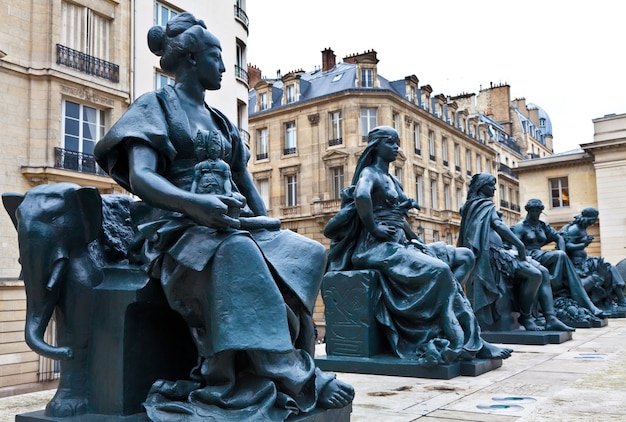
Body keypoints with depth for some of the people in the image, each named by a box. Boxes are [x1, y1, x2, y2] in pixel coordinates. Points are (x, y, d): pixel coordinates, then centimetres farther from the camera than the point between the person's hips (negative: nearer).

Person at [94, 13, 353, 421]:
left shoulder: (221, 121, 23)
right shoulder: (156, 104, 3)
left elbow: (247, 185, 18)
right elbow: (140, 177, -14)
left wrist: (267, 229, -4)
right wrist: (194, 202, -34)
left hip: (232, 227, 7)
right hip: (179, 229, -6)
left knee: (307, 253, -17)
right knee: (237, 251, -38)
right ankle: (295, 377, -28)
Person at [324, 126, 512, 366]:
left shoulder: (394, 181, 23)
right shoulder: (369, 173, -5)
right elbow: (361, 196, -29)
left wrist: (417, 241, 14)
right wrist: (374, 229, -23)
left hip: (399, 243, 9)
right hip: (379, 246, -8)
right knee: (437, 270, -24)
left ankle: (470, 340, -9)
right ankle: (459, 342, -17)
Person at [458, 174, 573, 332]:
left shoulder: (472, 206, 24)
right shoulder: (485, 205, -2)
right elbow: (498, 225, -17)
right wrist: (520, 244, -19)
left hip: (497, 252, 10)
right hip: (492, 254, -10)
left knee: (544, 272, 1)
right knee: (535, 275, -24)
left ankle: (551, 319, -10)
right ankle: (525, 317, -9)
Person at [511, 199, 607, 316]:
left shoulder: (543, 225, 19)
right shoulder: (520, 226, 1)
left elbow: (559, 238, 16)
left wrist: (562, 253, -4)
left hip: (541, 254, 6)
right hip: (530, 257, -6)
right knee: (560, 255, -25)